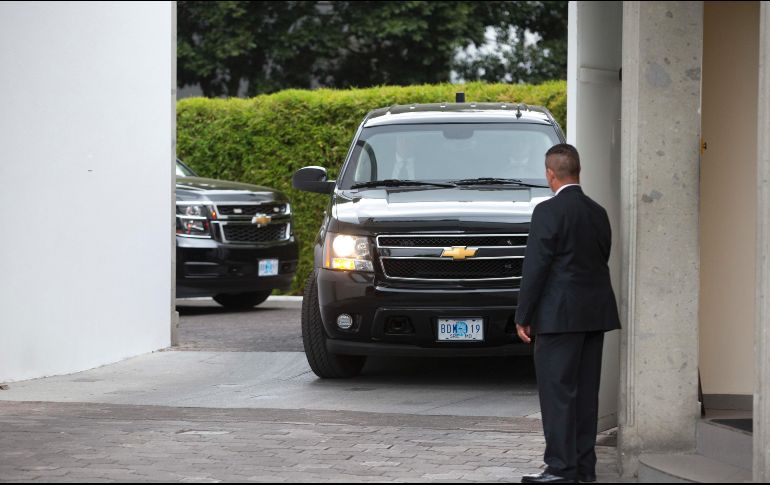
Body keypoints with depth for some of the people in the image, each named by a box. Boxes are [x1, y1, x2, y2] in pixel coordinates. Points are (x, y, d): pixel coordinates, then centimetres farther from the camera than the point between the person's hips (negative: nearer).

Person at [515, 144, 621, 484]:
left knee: (557, 392, -4)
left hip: (560, 315, -7)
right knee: (586, 392, 10)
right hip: (595, 314, 7)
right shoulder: (598, 213, 10)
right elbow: (601, 261, 12)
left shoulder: (549, 212, -12)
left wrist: (523, 316, -8)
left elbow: (535, 267, -13)